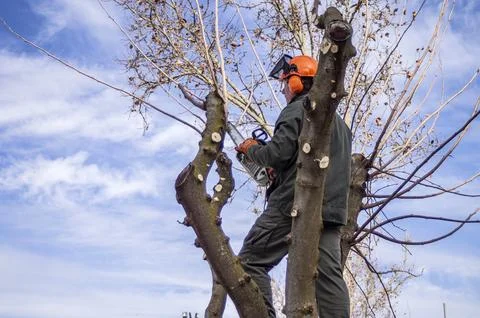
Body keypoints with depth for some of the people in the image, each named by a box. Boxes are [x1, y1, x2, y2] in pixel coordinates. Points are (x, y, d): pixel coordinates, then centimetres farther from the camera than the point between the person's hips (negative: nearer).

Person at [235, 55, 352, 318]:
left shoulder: (296, 110, -2)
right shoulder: (338, 121, 25)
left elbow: (278, 153, -14)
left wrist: (251, 149, 7)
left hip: (294, 204, -8)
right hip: (331, 209, 8)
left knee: (252, 261, -1)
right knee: (329, 277, 2)